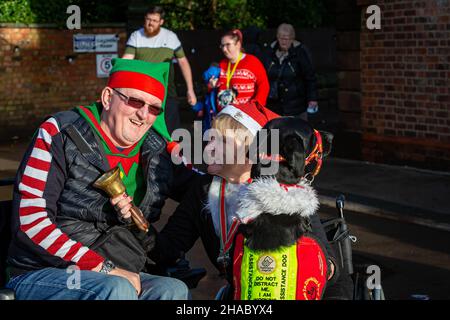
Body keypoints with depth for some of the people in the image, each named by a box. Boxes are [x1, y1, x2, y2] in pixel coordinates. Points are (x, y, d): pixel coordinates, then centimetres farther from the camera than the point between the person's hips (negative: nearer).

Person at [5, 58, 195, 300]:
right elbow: (30, 222, -13)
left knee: (174, 290, -26)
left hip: (119, 276, 5)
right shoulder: (60, 133, -5)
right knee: (118, 289, -35)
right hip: (42, 276, -5)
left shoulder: (158, 153, 9)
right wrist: (105, 268, -18)